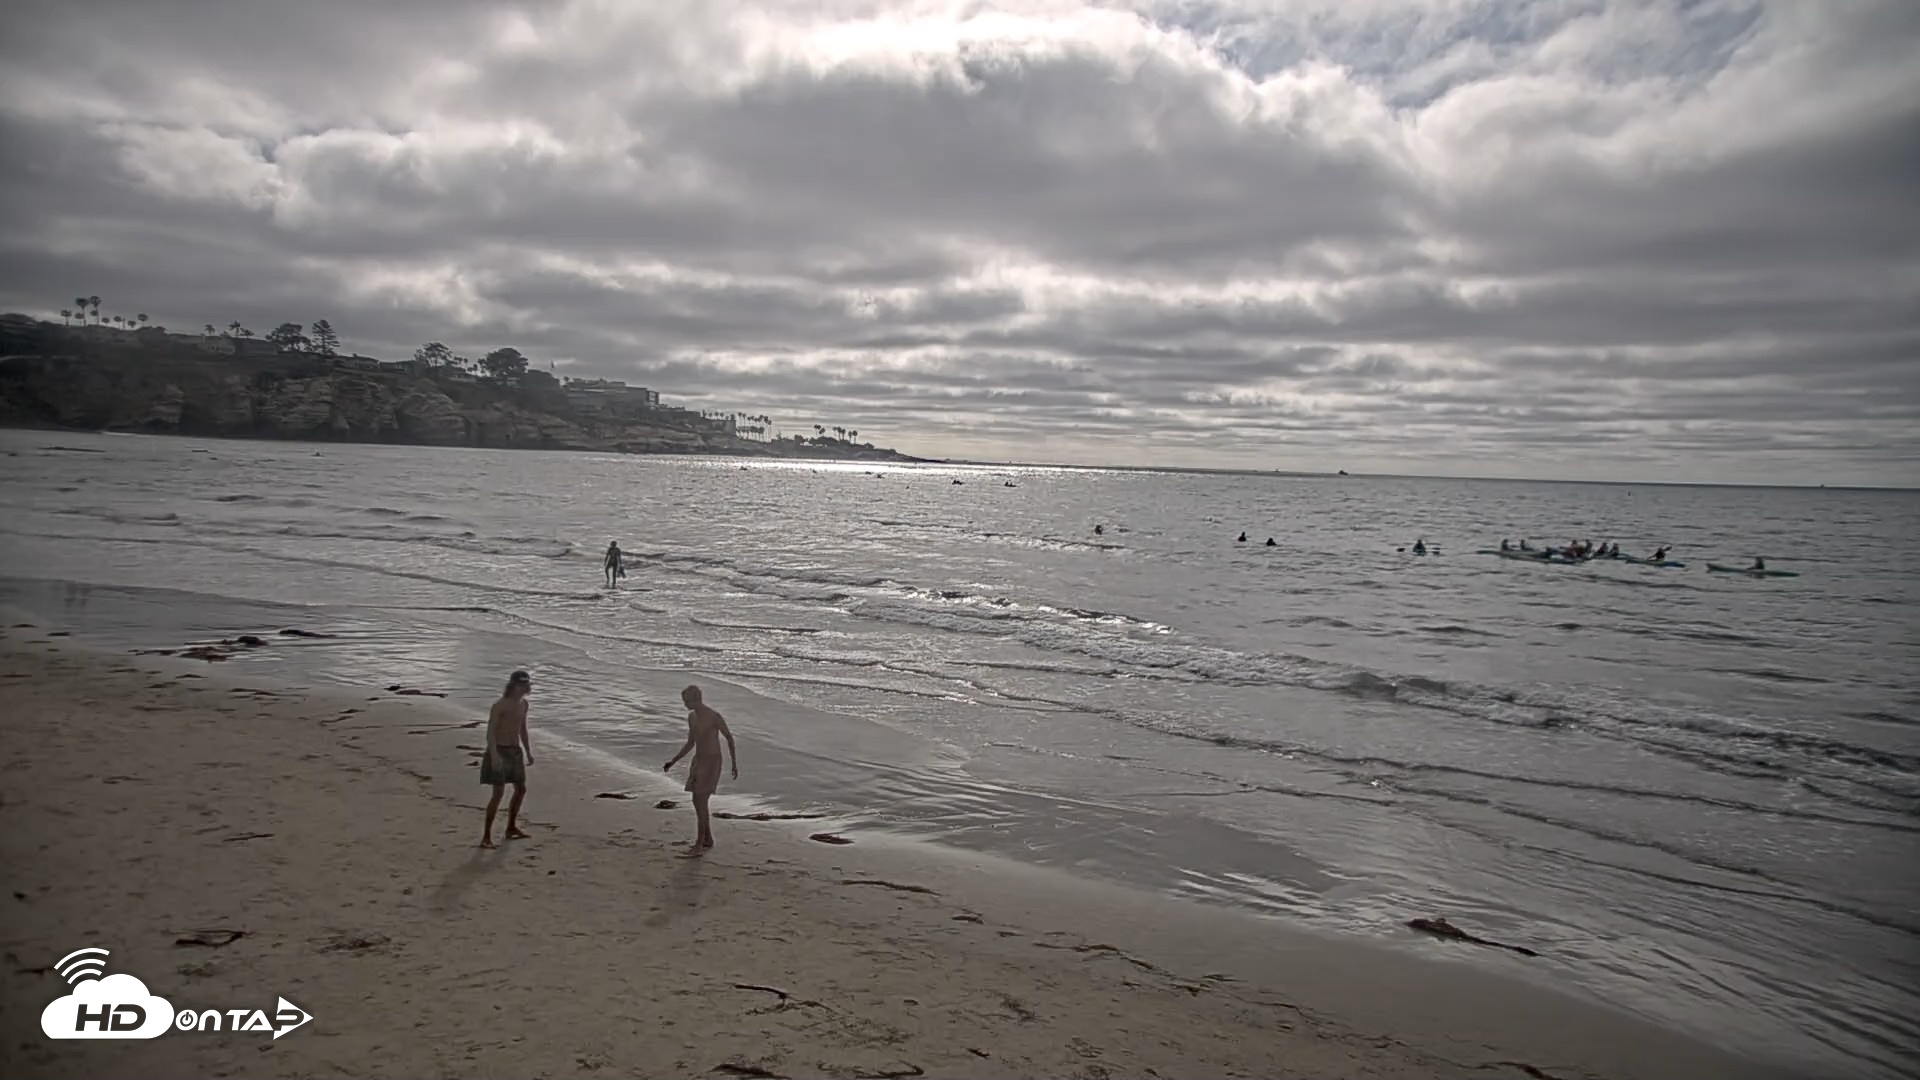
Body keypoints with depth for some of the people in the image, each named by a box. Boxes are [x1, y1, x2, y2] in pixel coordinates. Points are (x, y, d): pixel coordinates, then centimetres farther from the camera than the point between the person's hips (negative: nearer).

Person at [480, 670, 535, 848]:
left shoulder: (523, 704, 7)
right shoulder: (499, 706, -17)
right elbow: (490, 732, -21)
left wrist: (528, 752, 19)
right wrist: (494, 755, -31)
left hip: (515, 752, 8)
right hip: (499, 752, -8)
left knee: (521, 789, 14)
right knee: (499, 793, -13)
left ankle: (511, 828, 31)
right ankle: (486, 836, -6)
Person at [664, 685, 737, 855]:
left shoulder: (714, 717, -18)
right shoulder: (691, 717, 7)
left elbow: (729, 738, -9)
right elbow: (690, 744, 15)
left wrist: (734, 764, -8)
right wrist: (673, 761, 7)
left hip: (712, 764, -8)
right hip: (698, 762, 8)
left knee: (701, 803, -12)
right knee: (697, 802, 11)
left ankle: (699, 845, -8)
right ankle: (708, 839, 25)